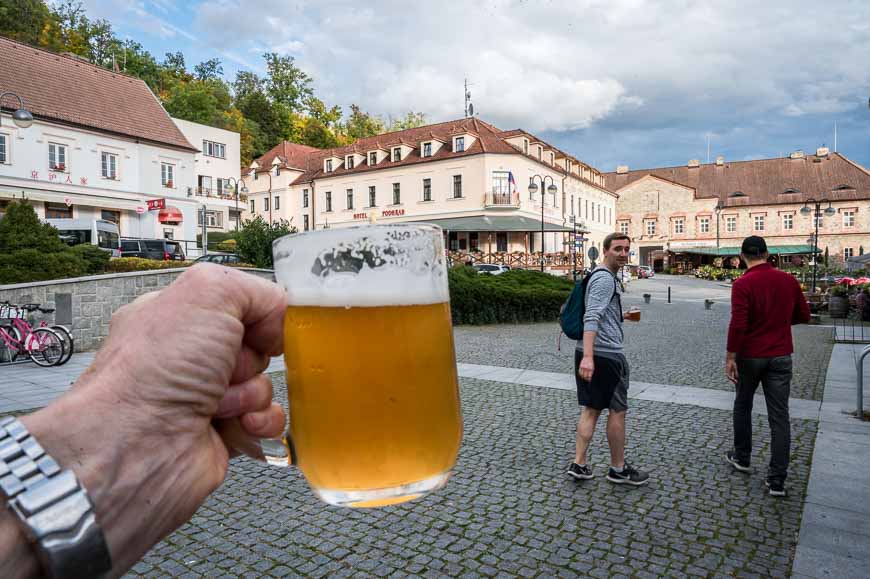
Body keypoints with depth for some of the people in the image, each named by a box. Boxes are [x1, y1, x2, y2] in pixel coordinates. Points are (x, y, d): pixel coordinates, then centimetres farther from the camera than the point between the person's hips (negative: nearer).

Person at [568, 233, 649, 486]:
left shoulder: (605, 276, 18)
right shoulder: (605, 278, -15)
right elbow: (591, 318, -28)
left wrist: (621, 316, 42)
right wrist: (588, 356, -35)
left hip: (590, 353, 10)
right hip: (606, 354, -10)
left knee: (591, 409, 12)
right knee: (617, 411, 5)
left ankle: (579, 464, 13)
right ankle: (618, 469, 19)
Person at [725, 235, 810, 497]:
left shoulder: (742, 284, -14)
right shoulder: (789, 280, 1)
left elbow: (738, 323, -20)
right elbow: (803, 316, 11)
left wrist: (730, 357, -14)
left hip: (750, 356, -3)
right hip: (781, 356, 3)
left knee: (742, 406, 18)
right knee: (779, 416, 4)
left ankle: (742, 457, 32)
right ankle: (777, 479, 3)